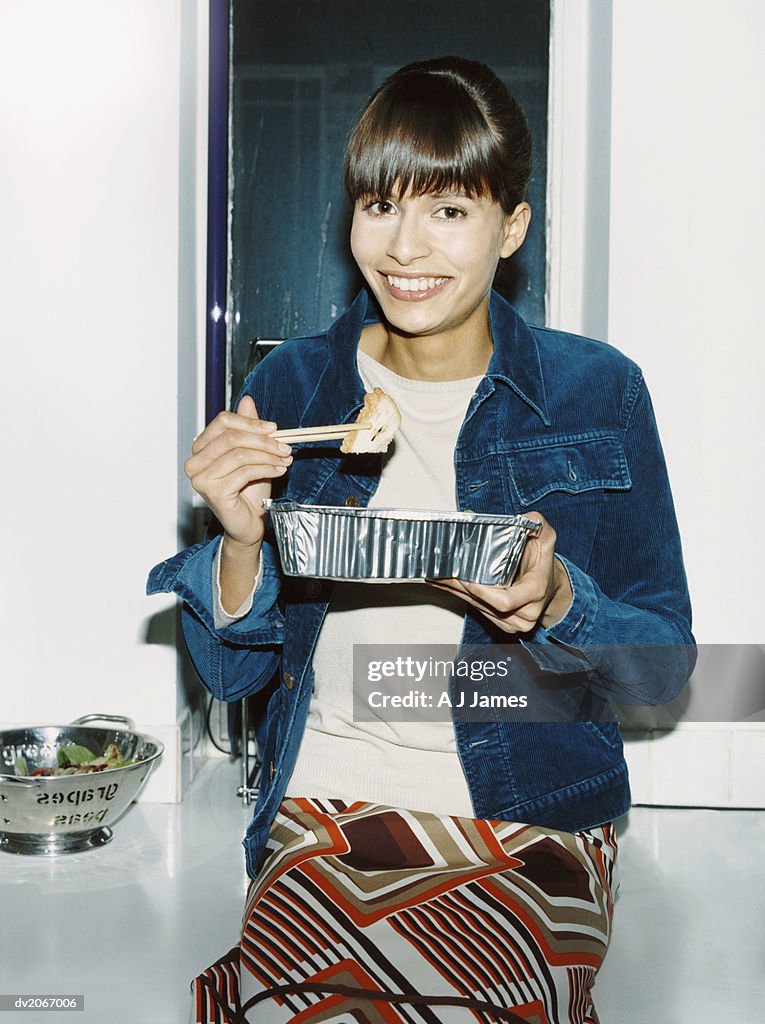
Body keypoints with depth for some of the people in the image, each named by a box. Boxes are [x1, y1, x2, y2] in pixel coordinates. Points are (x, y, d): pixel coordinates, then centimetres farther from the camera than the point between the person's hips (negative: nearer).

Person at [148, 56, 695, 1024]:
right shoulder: (289, 388, 4)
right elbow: (230, 670, 6)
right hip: (322, 808, 1)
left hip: (528, 826, -1)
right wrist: (242, 543, -14)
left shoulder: (597, 391, -1)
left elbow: (665, 663, 1)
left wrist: (555, 601, -19)